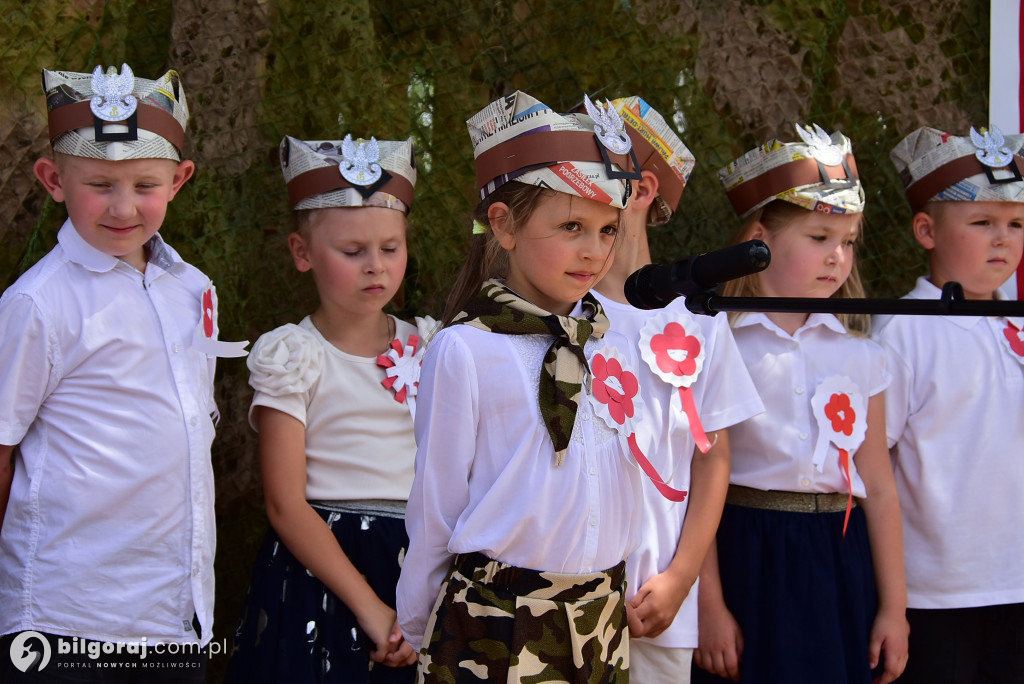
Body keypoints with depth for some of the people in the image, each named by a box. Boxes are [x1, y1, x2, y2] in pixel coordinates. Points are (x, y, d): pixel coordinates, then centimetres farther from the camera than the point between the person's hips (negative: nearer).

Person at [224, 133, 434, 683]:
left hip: (416, 567, 4)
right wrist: (370, 607, -16)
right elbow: (286, 505, -10)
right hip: (321, 567, -4)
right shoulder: (291, 355, -4)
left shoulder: (428, 346, 8)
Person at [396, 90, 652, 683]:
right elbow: (435, 507, -3)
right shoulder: (465, 352, -9)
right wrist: (417, 630, 3)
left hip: (604, 625, 5)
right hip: (494, 627, -5)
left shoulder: (612, 351, 7)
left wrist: (624, 593, 15)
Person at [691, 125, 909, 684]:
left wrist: (893, 607, 7)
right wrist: (709, 606, -7)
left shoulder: (858, 356, 8)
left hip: (841, 568, 3)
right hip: (747, 560, -3)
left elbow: (878, 487, 9)